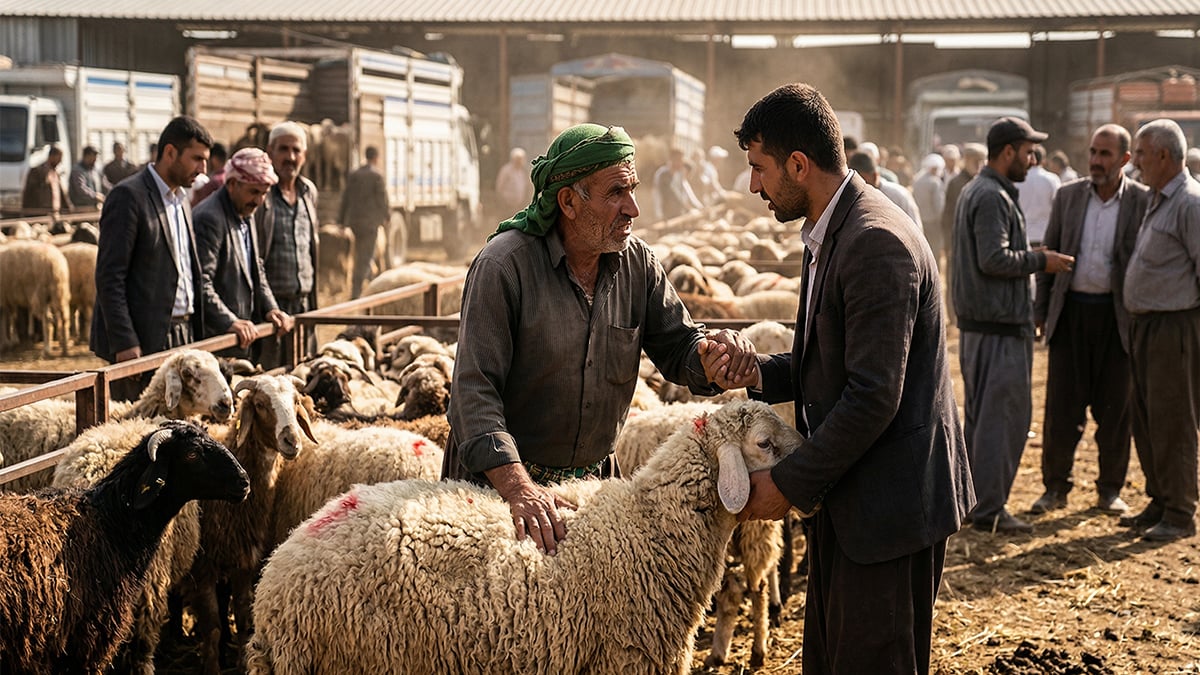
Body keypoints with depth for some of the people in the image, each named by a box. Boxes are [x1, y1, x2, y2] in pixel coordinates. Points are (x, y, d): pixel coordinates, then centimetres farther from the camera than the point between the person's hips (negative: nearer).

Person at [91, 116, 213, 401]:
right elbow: (109, 277, -14)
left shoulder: (182, 201, 18)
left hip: (183, 334, 8)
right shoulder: (128, 197, -9)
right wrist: (124, 343, -19)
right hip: (144, 341, -8)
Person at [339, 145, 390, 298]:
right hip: (370, 221, -6)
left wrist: (341, 221, 14)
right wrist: (387, 216, 9)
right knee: (364, 259, -5)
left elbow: (346, 199, 10)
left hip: (354, 221, 6)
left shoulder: (353, 175, 9)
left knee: (361, 257, 20)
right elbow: (382, 200, -9)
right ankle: (355, 293, -11)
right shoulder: (377, 175, -9)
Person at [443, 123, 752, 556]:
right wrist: (518, 488, -33)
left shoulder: (636, 262, 0)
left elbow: (678, 346, 4)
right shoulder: (504, 264, -17)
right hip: (498, 477, -5)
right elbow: (474, 390, -22)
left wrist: (716, 351, -22)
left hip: (594, 477, 5)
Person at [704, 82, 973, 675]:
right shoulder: (831, 233, 11)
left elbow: (873, 397, -25)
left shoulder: (876, 242, -22)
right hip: (848, 497, 10)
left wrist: (790, 483, -17)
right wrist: (760, 374, 0)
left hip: (888, 503, -10)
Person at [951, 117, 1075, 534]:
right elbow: (994, 259, -25)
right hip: (1000, 327, -11)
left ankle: (972, 499, 24)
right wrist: (1040, 261, -13)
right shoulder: (993, 197, -17)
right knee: (1004, 417, -6)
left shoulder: (975, 191, 16)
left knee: (979, 416, 16)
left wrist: (1030, 256, 16)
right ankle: (989, 510, -3)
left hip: (975, 323, 11)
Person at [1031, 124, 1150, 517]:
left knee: (1114, 407, 6)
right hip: (1070, 311, 2)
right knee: (1062, 404, 4)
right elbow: (1048, 254, 9)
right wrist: (1040, 311, 6)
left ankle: (1110, 489, 20)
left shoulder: (1143, 201, -3)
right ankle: (1055, 487, 15)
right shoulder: (1068, 196, 4)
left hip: (1117, 316, -2)